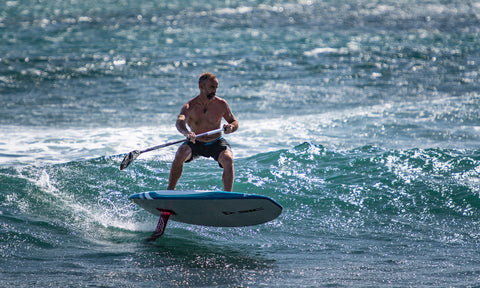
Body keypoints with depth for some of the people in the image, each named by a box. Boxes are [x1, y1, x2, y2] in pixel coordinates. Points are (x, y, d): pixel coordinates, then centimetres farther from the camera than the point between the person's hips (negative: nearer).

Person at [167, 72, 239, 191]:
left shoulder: (221, 104, -11)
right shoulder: (190, 106, -17)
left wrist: (231, 127, -26)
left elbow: (235, 122, 1)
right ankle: (170, 190, -15)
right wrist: (187, 132, -61)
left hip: (216, 143, 0)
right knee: (180, 155, -28)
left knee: (228, 159, -29)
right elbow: (179, 122, -37)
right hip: (195, 143, 0)